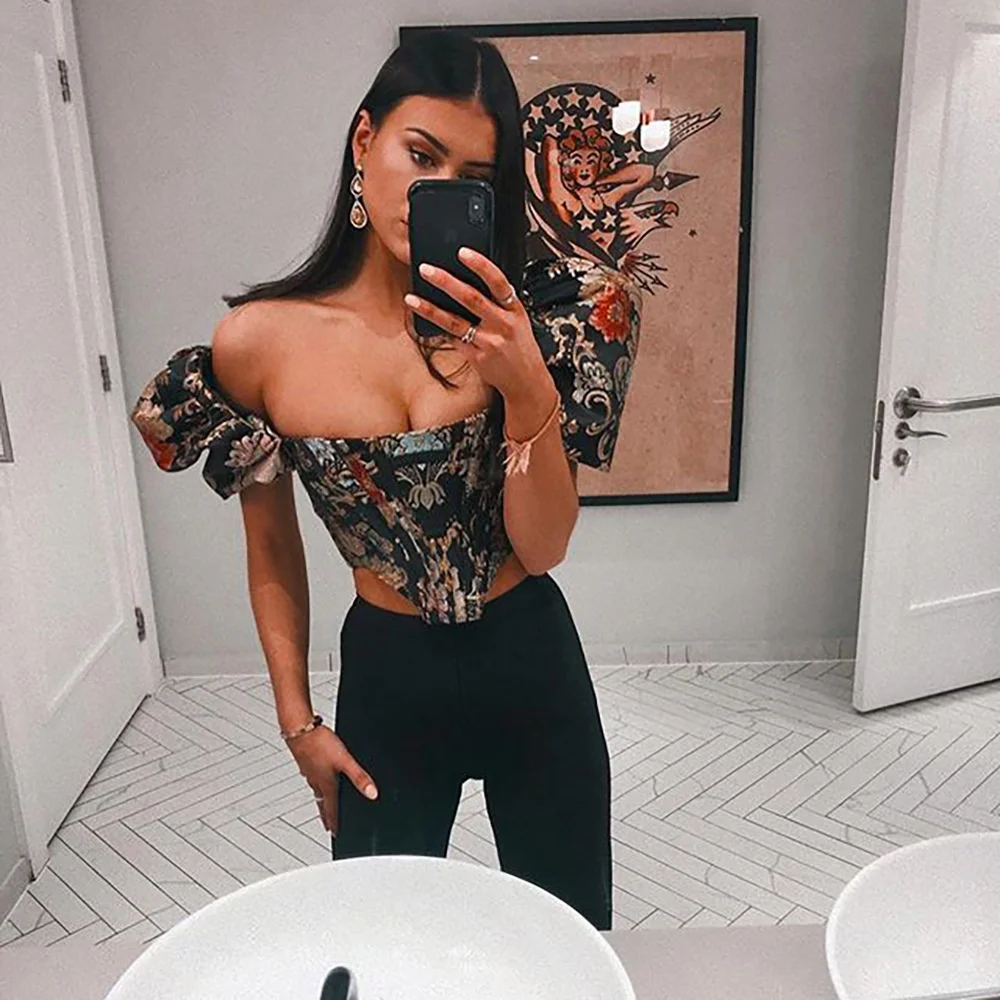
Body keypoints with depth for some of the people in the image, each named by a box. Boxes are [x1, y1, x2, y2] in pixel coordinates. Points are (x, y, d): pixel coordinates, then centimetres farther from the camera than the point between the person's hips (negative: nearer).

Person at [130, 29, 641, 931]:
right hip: (386, 670, 0)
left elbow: (542, 547, -15)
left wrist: (527, 387, -30)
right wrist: (296, 719, 5)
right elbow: (272, 548, 2)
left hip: (530, 661, 1)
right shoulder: (256, 343, -11)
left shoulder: (521, 321, -11)